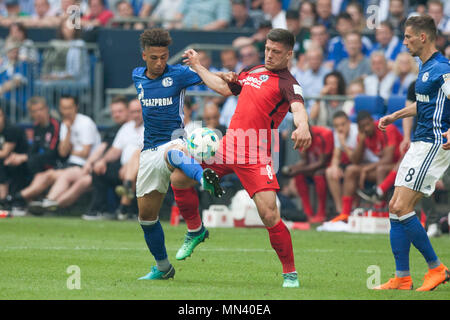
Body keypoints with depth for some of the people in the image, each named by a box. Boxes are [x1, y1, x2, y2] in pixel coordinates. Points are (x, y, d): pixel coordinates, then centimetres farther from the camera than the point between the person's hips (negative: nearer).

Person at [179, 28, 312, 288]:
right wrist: (197, 66, 36)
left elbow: (298, 108, -29)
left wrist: (303, 127, -51)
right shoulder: (254, 71, 16)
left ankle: (290, 273, -3)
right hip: (227, 147, 7)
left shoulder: (287, 83, -8)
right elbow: (225, 87, 32)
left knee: (270, 215, -18)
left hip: (256, 157, -7)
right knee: (179, 178, 5)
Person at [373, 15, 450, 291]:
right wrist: (396, 115, 37)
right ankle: (402, 278, 8)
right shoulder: (426, 68, 16)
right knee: (396, 208, 5)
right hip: (421, 144, 10)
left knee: (401, 207, -14)